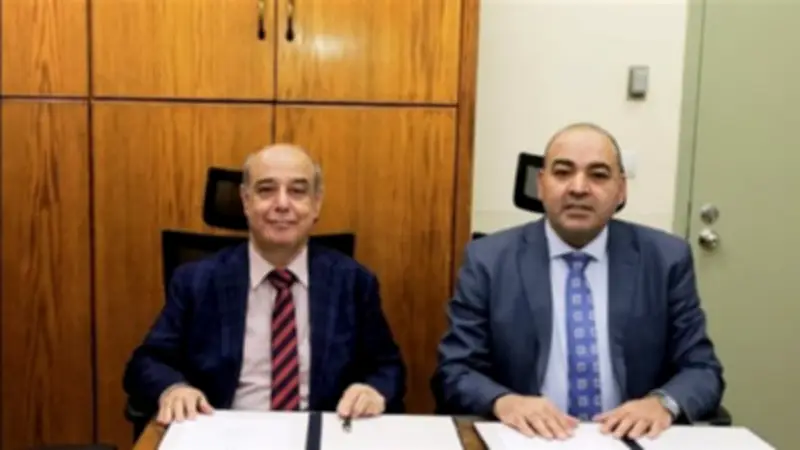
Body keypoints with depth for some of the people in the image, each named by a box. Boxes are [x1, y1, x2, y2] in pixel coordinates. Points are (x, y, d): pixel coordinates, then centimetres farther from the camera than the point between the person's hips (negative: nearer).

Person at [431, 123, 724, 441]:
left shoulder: (667, 259, 4)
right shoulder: (488, 260, 0)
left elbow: (703, 370, 5)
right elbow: (453, 373, -2)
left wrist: (663, 402, -17)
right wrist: (503, 402, -23)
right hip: (526, 438, -1)